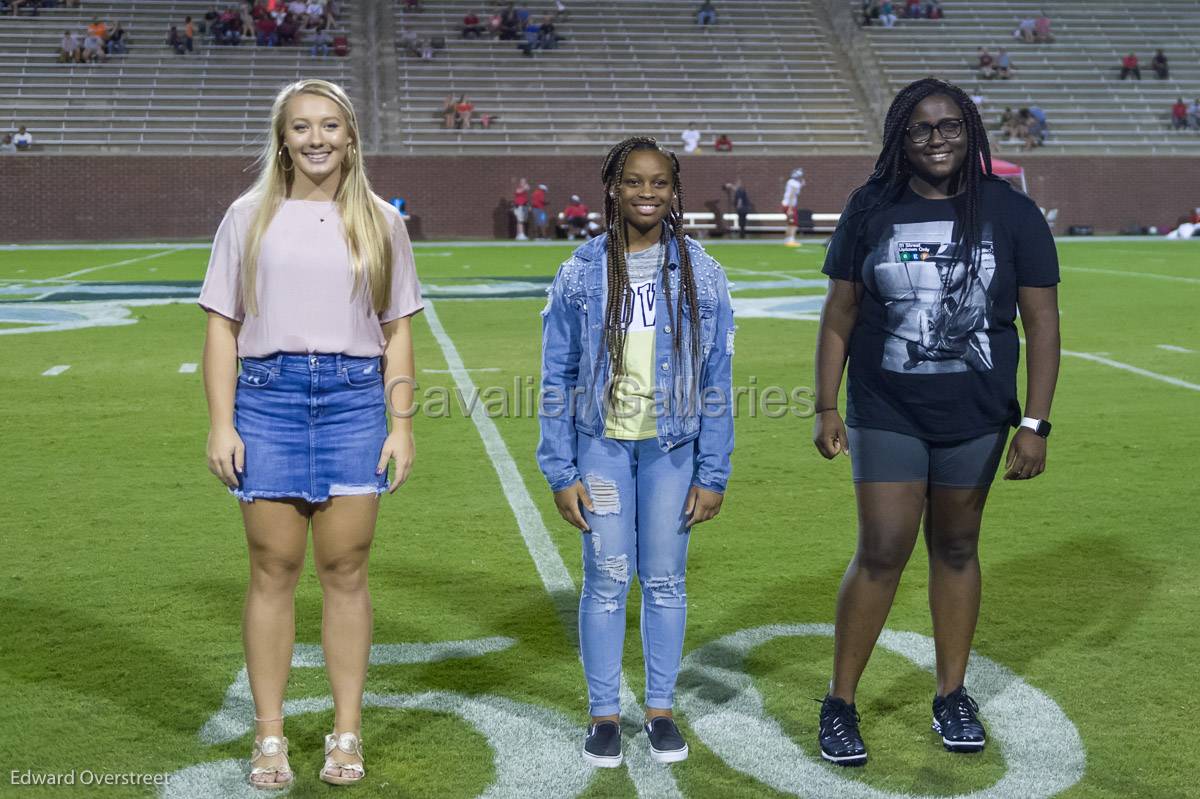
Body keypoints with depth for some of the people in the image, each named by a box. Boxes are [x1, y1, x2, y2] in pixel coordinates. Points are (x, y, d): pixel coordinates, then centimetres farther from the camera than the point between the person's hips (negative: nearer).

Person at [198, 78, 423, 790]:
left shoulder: (380, 222, 10)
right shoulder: (249, 218, 7)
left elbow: (398, 330, 10)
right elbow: (222, 326, 5)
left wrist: (401, 425, 2)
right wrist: (221, 425, -3)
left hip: (353, 398, 1)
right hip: (268, 396, 0)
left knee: (345, 571, 3)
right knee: (274, 570, 3)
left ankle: (347, 735, 14)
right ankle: (270, 738, 13)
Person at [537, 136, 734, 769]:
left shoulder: (700, 274, 1)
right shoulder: (581, 273, 0)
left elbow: (716, 381, 3)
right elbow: (557, 378, 2)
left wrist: (712, 474, 0)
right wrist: (561, 473, -2)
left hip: (671, 446, 1)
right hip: (602, 444, 0)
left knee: (666, 579, 7)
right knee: (606, 579, 1)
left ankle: (661, 709, 22)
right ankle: (604, 714, 15)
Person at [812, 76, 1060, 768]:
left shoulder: (1011, 212, -2)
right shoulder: (871, 209, 0)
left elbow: (1043, 322, -1)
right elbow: (840, 314, 3)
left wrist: (1036, 423, -6)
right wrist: (827, 407, -1)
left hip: (975, 417, 1)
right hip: (887, 414, -1)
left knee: (956, 548, 11)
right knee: (882, 553, -3)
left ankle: (953, 694, 27)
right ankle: (841, 704, 10)